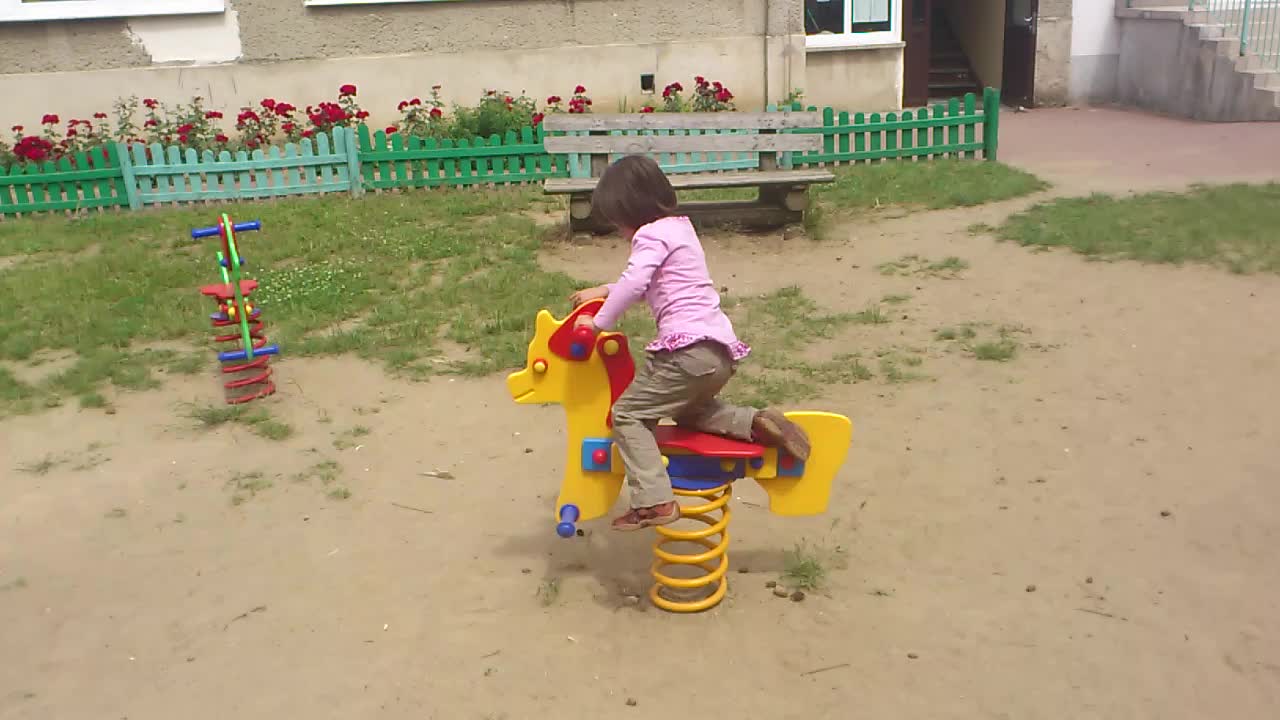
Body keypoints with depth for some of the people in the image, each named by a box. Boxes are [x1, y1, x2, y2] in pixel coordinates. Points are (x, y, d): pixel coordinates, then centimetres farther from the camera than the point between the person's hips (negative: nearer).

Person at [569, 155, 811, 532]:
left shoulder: (652, 235, -5)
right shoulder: (679, 227, 24)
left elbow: (633, 284, -22)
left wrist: (599, 322, -13)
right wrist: (603, 291, 32)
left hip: (688, 349, -10)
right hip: (722, 349, 10)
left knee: (628, 415, -1)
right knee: (689, 411, 30)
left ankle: (654, 501, -9)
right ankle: (758, 423, 11)